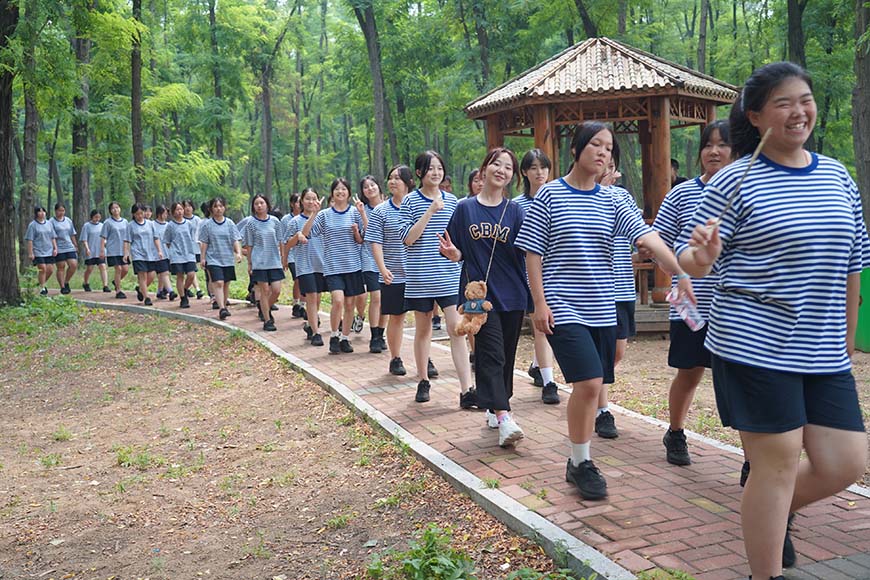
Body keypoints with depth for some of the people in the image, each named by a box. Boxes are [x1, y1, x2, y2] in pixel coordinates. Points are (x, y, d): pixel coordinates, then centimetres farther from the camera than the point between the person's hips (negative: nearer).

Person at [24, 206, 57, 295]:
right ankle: (42, 288, 1)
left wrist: (55, 248, 6)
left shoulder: (49, 224, 12)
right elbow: (29, 240, -5)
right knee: (43, 269, -11)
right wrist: (30, 253, -9)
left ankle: (42, 283, 24)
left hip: (49, 251, 5)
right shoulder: (32, 225, -2)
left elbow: (53, 238, 16)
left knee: (50, 269, 0)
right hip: (38, 252, -5)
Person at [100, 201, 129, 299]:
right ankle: (118, 291, 3)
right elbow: (103, 238, -2)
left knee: (125, 269, -4)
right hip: (113, 250, -4)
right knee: (118, 269, -8)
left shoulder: (125, 222, 11)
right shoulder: (108, 223, -1)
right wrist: (102, 250, -8)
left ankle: (117, 282, 25)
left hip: (123, 250, 4)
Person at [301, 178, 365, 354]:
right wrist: (313, 213, -12)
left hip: (352, 265, 1)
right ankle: (334, 336, 2)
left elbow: (361, 241, 5)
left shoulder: (355, 213, 3)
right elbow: (305, 233, -4)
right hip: (332, 266, -1)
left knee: (349, 303, 6)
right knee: (338, 300, -18)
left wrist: (357, 232, -16)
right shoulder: (324, 215, 3)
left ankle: (344, 338, 21)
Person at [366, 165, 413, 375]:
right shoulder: (380, 212, 0)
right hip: (393, 275, -1)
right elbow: (375, 243, -4)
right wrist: (383, 269, -16)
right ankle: (395, 359, 19)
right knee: (395, 317, 7)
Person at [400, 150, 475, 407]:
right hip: (420, 277, -1)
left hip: (450, 276, 2)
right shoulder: (410, 202, -2)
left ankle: (466, 391, -9)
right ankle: (423, 381, 26)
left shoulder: (452, 200, 8)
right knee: (423, 328, 11)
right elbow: (407, 238, -12)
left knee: (457, 329, -7)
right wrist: (430, 211, -16)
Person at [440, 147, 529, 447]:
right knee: (491, 354, -12)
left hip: (512, 295, 2)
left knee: (506, 356, 10)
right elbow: (458, 254, 7)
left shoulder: (515, 211, 5)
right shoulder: (465, 208, 3)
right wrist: (452, 252, -15)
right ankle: (504, 418, -18)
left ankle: (495, 408, 27)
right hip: (482, 293, -2)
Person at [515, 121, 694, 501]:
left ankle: (579, 462, 25)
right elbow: (533, 253, -2)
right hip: (563, 308, -5)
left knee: (590, 386, 9)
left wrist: (681, 274, -18)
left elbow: (649, 239, -4)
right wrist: (540, 303, -9)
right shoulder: (549, 195, -2)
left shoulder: (611, 202, 8)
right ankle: (581, 463, 2)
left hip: (601, 309, 5)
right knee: (588, 383, -16)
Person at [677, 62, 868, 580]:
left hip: (823, 353, 6)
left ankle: (775, 516, 36)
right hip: (756, 347, -6)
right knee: (777, 463, -1)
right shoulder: (735, 181, -7)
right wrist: (701, 257, -29)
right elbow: (690, 258, -5)